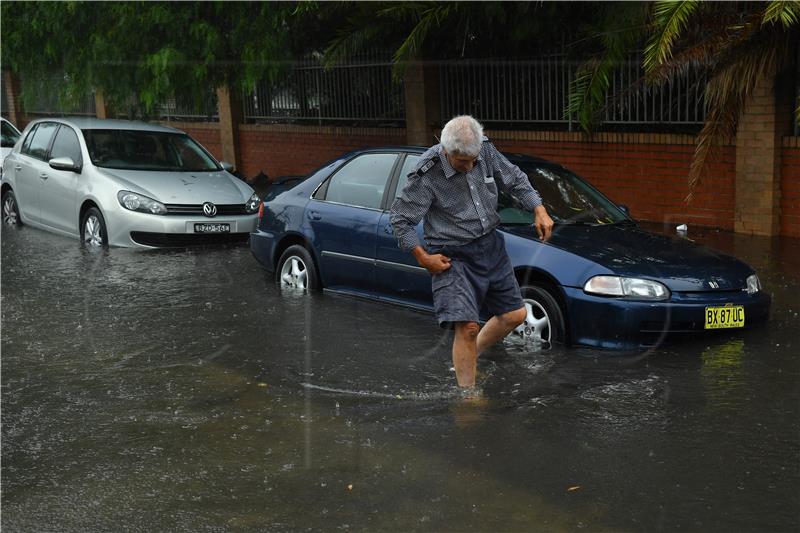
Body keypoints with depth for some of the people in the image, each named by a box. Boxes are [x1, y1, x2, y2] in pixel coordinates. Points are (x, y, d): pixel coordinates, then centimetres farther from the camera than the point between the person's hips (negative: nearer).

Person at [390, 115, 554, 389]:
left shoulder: (486, 151, -7)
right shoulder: (427, 175, -21)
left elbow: (516, 180, 9)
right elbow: (400, 218, -13)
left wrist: (539, 210, -3)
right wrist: (423, 258, -14)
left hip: (491, 245, 6)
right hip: (453, 256, -6)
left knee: (514, 314, 11)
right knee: (467, 326, -17)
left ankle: (469, 358, 31)